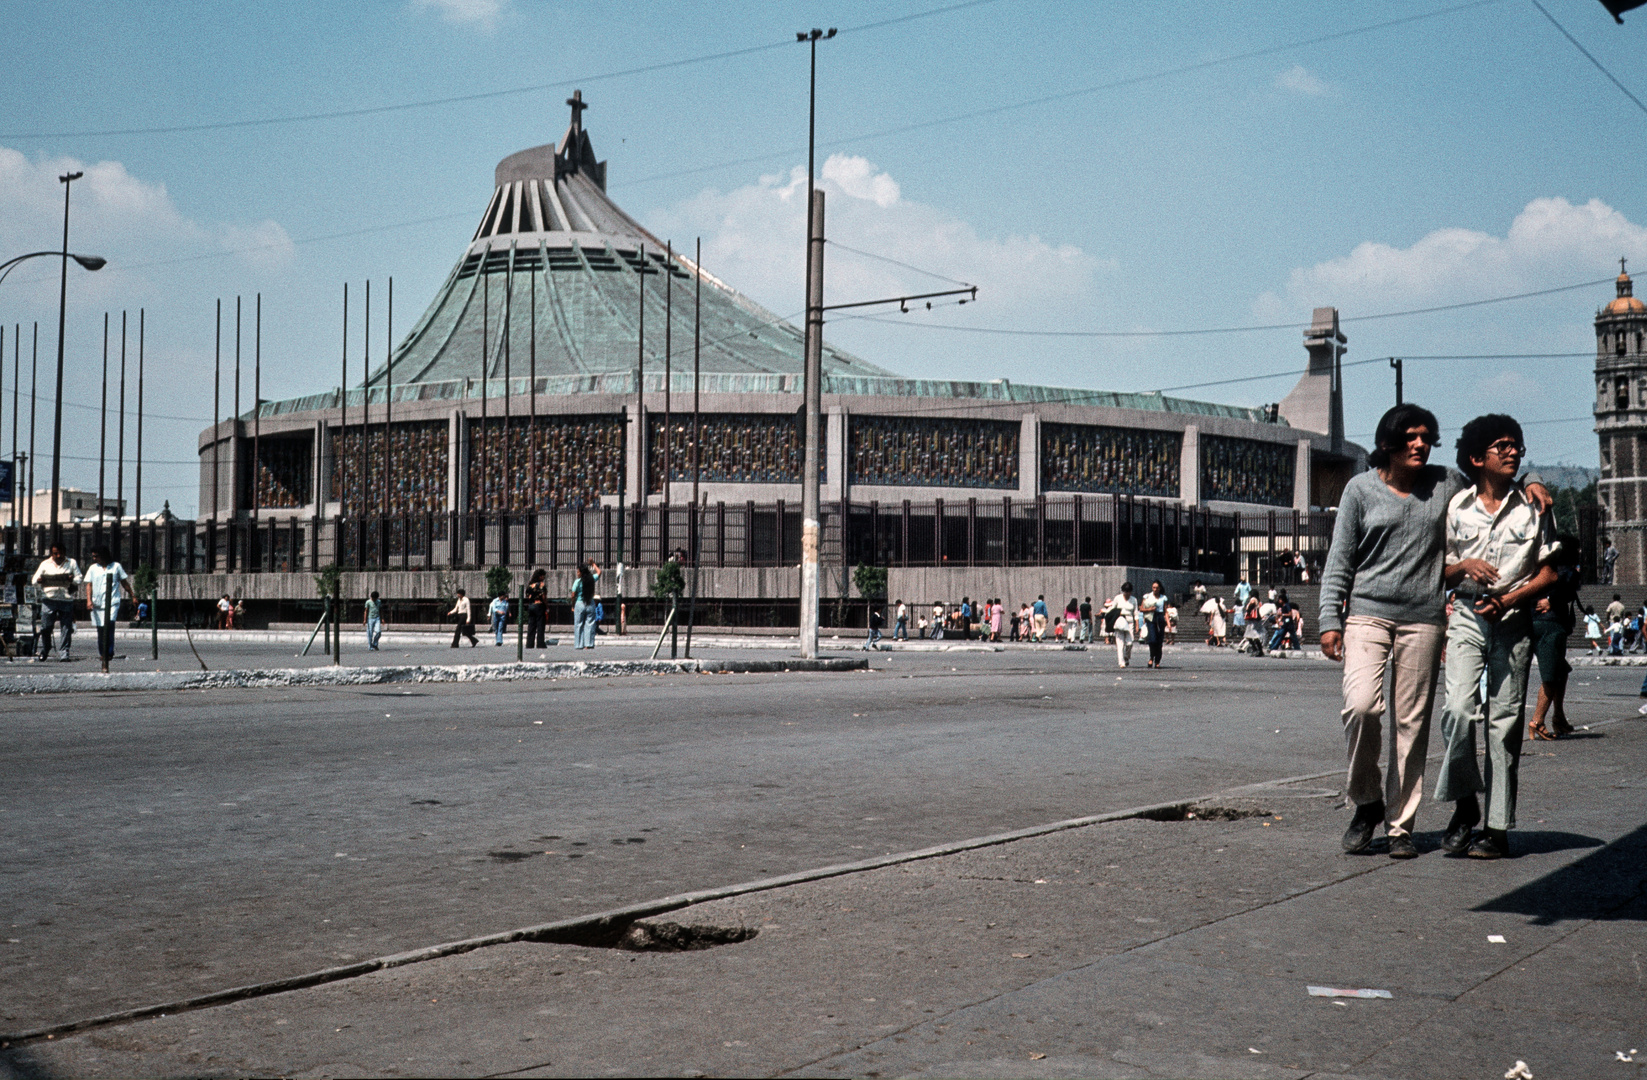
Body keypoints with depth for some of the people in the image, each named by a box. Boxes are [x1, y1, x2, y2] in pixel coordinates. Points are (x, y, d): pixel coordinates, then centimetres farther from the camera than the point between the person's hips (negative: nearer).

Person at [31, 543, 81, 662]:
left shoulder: (72, 563, 13)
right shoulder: (45, 564, 14)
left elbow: (79, 579, 6)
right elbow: (34, 580, 11)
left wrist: (72, 580, -18)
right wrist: (39, 581, -14)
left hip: (66, 599, 0)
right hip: (49, 598, 0)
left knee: (67, 627, -5)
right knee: (46, 626, -2)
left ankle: (63, 653, 1)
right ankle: (44, 651, 16)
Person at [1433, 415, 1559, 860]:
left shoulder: (1532, 506, 6)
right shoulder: (1457, 506, 7)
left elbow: (1548, 574, 5)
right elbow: (1441, 572, 13)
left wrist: (1510, 599, -11)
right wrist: (1464, 566, -9)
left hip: (1514, 620, 0)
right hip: (1467, 617, 0)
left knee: (1504, 722, -1)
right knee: (1458, 710, -16)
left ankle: (1497, 827, 4)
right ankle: (1464, 805, 3)